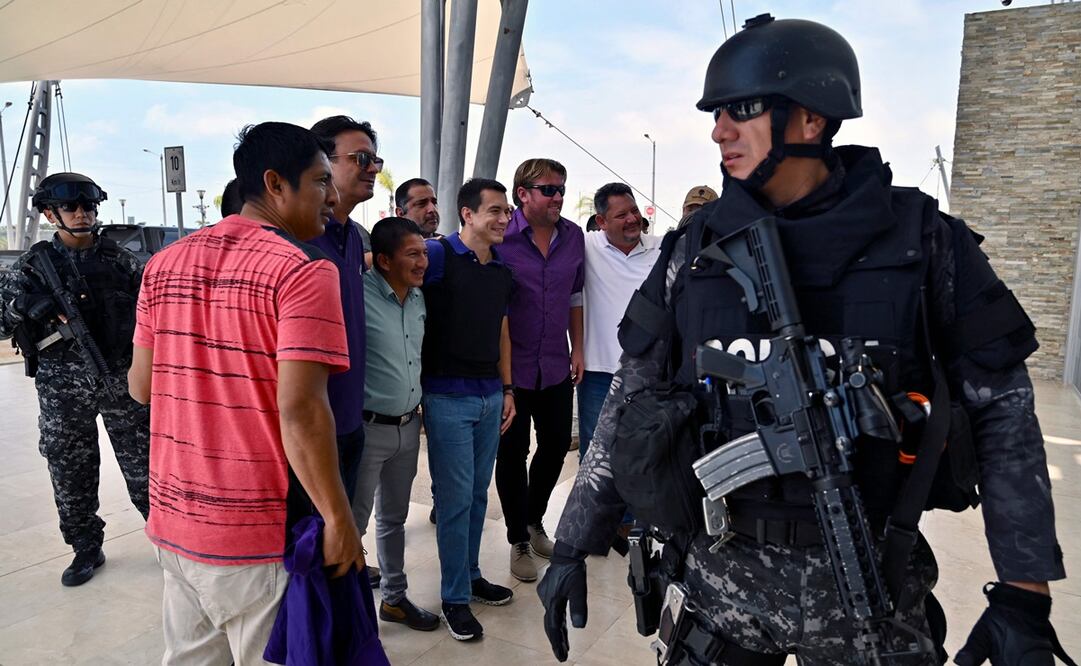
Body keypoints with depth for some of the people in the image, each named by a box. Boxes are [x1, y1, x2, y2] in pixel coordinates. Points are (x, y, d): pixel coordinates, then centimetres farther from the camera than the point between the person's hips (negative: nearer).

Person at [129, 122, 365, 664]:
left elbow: (141, 385, 10)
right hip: (259, 533, -6)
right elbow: (300, 410, -24)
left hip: (173, 521, 7)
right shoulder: (303, 270, -17)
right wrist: (339, 520, -16)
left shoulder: (165, 262, 5)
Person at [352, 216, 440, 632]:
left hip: (408, 426, 7)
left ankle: (394, 597, 36)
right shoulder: (358, 296, -17)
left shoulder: (419, 298, 6)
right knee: (353, 521, 6)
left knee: (394, 517, 20)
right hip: (367, 428, -7)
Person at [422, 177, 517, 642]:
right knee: (455, 498, 2)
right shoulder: (439, 255, -9)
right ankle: (455, 598, 17)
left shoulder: (503, 268, 11)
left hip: (490, 395, 6)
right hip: (448, 397, -6)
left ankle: (470, 575, 32)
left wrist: (507, 389, 15)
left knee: (478, 493, 15)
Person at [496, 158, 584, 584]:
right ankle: (519, 541, 25)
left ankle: (534, 519, 40)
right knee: (513, 453, 7)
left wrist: (577, 348, 10)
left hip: (556, 365, 5)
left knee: (557, 445, 15)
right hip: (512, 366, -5)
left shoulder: (573, 236, 4)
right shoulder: (501, 238, -12)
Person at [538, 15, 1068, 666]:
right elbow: (630, 406, 1)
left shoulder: (921, 242, -7)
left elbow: (1002, 410, -1)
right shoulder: (695, 251, -3)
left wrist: (1024, 593, -3)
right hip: (720, 575, 1)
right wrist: (574, 545, 2)